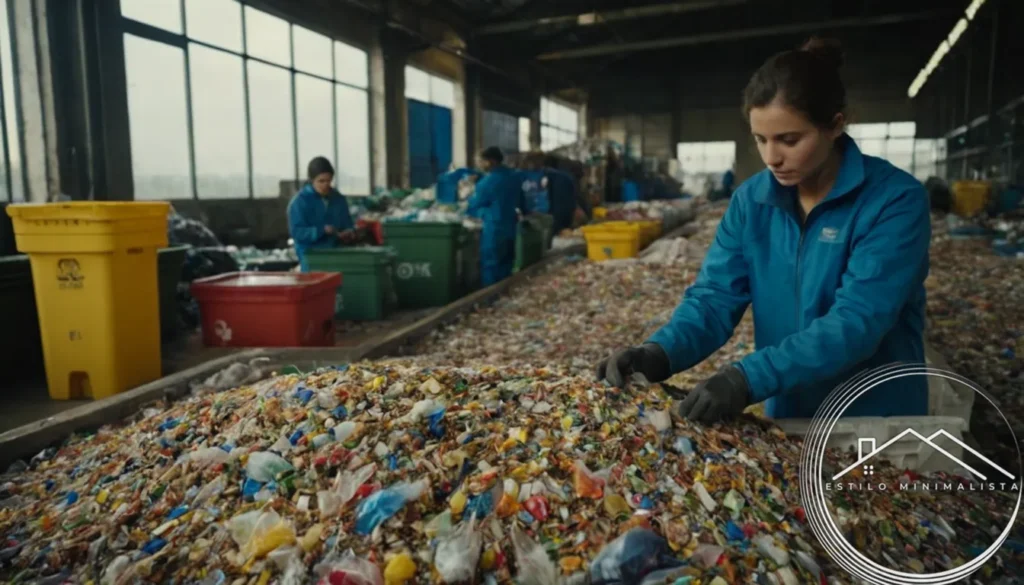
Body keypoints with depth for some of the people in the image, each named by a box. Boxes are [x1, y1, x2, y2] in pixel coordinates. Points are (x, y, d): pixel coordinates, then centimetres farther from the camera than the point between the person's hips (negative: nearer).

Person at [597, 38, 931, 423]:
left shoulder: (895, 200, -19)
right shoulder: (751, 200, -5)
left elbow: (856, 322, -29)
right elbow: (716, 295, -10)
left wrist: (749, 378, -40)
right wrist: (660, 353, -29)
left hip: (879, 424, -4)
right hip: (788, 419, 4)